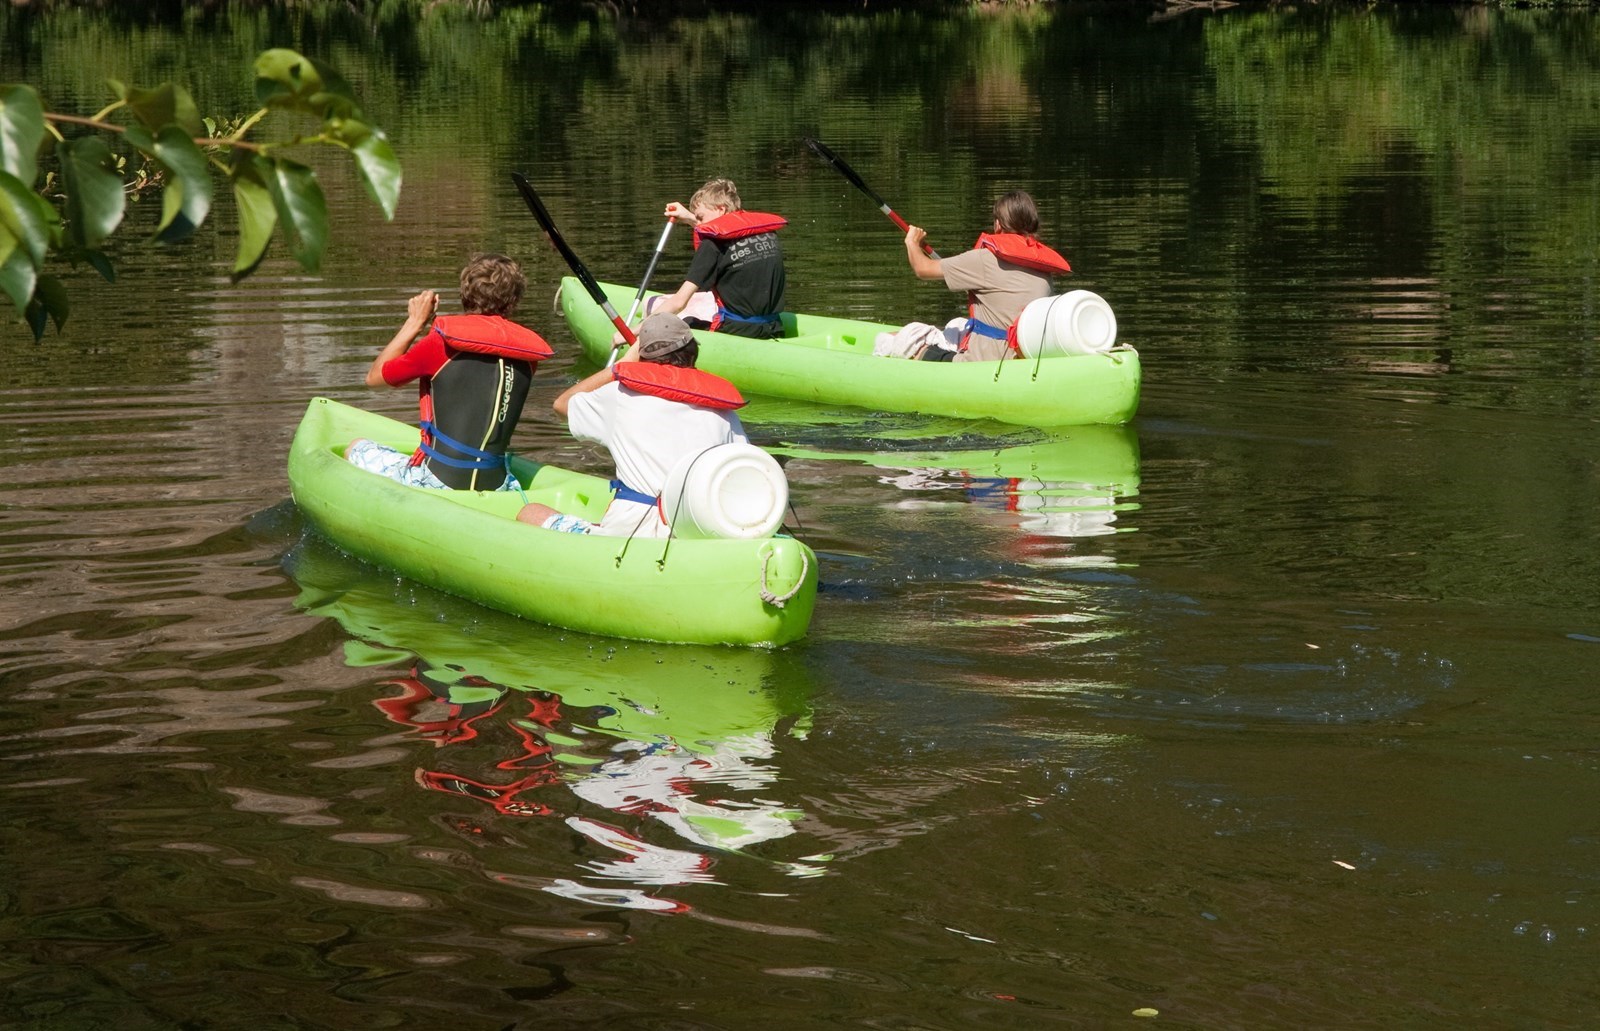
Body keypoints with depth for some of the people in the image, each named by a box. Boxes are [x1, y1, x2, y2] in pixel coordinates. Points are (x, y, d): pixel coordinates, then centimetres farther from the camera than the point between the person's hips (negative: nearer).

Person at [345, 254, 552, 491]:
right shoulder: (526, 356, 2)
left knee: (356, 448, 21)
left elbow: (374, 376, 5)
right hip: (496, 487, 4)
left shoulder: (442, 343, -10)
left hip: (437, 482, -4)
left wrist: (415, 322, 13)